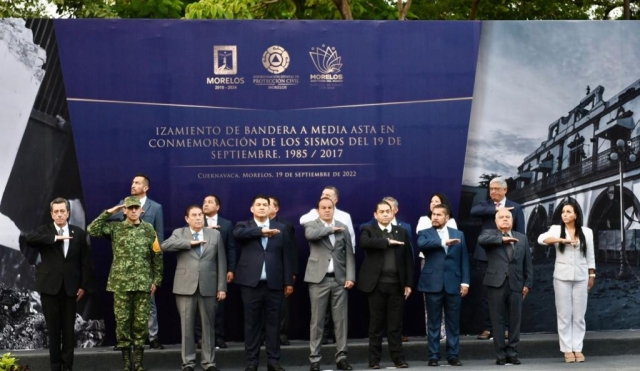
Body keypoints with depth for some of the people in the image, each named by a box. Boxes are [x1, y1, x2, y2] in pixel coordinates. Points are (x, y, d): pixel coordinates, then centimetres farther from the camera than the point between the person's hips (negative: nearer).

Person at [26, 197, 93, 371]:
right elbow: (30, 238, -20)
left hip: (70, 287, 1)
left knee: (69, 329, 5)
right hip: (49, 286, -1)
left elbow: (86, 261, 5)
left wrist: (83, 285, 0)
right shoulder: (45, 230, 3)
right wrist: (56, 238, -23)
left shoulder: (79, 233, 5)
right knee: (53, 329, 5)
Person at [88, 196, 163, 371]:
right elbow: (92, 230, -10)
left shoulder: (149, 229, 6)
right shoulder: (115, 228, 3)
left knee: (141, 321, 2)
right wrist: (108, 213, -7)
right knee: (122, 321, 1)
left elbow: (157, 256, 7)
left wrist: (156, 280, 2)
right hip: (121, 283, 0)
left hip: (143, 283, 1)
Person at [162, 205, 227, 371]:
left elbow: (221, 262, 6)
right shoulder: (179, 233, 6)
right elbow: (164, 245, -13)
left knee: (208, 326, 5)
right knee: (187, 326, 3)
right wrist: (190, 243, -16)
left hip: (208, 287, 1)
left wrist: (222, 287, -1)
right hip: (185, 287, -1)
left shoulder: (215, 234, 9)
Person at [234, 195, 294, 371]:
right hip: (251, 283, -1)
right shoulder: (244, 226, 7)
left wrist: (288, 281, 3)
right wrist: (261, 231, -23)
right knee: (251, 324, 3)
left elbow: (286, 256, 8)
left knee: (273, 323, 5)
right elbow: (237, 233, -18)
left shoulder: (280, 228, 10)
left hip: (273, 284, 1)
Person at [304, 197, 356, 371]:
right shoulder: (311, 225, 4)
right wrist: (331, 229, -10)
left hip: (340, 279, 3)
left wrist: (350, 277, -3)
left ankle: (341, 357, 11)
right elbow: (310, 235, -22)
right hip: (319, 279, -3)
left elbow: (349, 254, 9)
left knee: (340, 320, 4)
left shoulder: (343, 228, 12)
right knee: (317, 320, -1)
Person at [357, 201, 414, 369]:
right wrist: (387, 242, -16)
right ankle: (374, 359, 9)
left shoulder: (402, 232, 12)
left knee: (395, 323, 5)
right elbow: (364, 242, -21)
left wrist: (408, 283, 3)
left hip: (397, 284, 2)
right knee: (376, 323, 3)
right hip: (376, 283, -2)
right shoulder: (368, 230, 4)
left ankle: (398, 358, 11)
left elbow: (408, 259, 10)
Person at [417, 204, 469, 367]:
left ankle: (453, 355, 12)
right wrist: (443, 242, -25)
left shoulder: (458, 234, 12)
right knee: (433, 323, 2)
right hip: (433, 284, -1)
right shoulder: (425, 233, 6)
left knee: (453, 322, 5)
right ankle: (433, 356, 8)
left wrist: (465, 281, 0)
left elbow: (464, 259, 9)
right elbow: (422, 244, -18)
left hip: (453, 284, 2)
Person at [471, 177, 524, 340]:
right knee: (487, 293, 4)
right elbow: (474, 211, -17)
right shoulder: (485, 205, 7)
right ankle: (488, 328, 11)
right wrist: (496, 209, -21)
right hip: (486, 255, 1)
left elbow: (520, 233, 2)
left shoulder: (515, 207, 4)